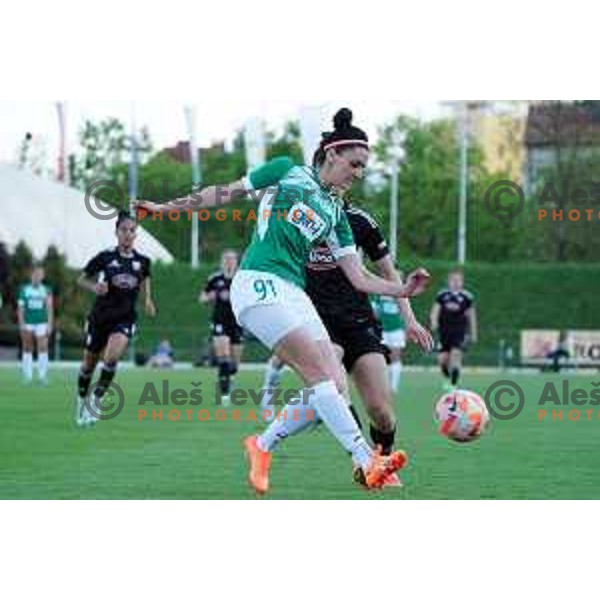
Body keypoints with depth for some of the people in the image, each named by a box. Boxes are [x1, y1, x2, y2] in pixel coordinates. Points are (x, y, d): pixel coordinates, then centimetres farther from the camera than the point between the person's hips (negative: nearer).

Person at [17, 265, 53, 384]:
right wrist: (22, 324, -3)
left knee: (43, 348, -8)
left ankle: (42, 376, -5)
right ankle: (27, 376, 10)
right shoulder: (24, 289, 3)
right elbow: (20, 308, 4)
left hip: (41, 323, 0)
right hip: (27, 323, 0)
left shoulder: (46, 290, 3)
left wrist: (50, 324, -3)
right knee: (28, 349, 4)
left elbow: (49, 308, 3)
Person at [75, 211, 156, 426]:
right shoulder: (105, 257, -8)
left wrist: (148, 300, 7)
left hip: (125, 317, 0)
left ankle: (96, 398, -8)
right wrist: (94, 287, -17)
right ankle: (82, 400, 33)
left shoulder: (142, 261, -1)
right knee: (89, 363, 10)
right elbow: (82, 279, 3)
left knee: (112, 357, -24)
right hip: (100, 316, 0)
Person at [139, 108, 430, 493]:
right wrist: (170, 207, 11)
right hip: (259, 285, -7)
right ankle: (368, 463, -27)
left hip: (295, 294, 7)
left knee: (335, 388, -6)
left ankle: (262, 447, 12)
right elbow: (227, 193, 12)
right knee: (322, 374, -19)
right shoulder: (288, 172, 5)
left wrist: (403, 290, -3)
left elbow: (359, 278, 13)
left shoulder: (336, 215, 19)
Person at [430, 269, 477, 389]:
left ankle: (453, 384, -12)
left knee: (456, 355, -17)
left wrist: (473, 333, 10)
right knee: (443, 359, 1)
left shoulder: (466, 297, 2)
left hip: (459, 331, -2)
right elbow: (435, 311, 5)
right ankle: (448, 378, 30)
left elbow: (471, 315, 9)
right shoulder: (442, 295, 4)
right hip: (445, 331, 2)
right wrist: (434, 321, -16)